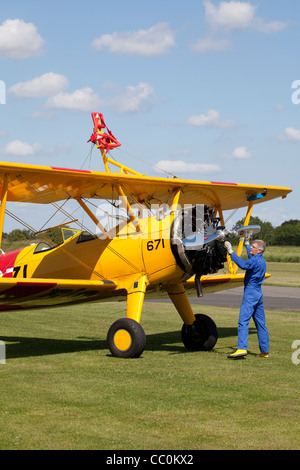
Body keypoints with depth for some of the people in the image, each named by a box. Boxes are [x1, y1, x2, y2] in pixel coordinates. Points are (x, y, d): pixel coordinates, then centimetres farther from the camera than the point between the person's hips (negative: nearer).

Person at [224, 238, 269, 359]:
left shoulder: (256, 260, -12)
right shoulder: (261, 261, 19)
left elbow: (244, 265, -31)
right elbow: (251, 257, 42)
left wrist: (231, 253, -28)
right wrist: (247, 244, 56)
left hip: (251, 292, -10)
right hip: (258, 293, 10)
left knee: (243, 321, -16)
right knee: (260, 323, 11)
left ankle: (242, 348, -27)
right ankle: (264, 351, 13)